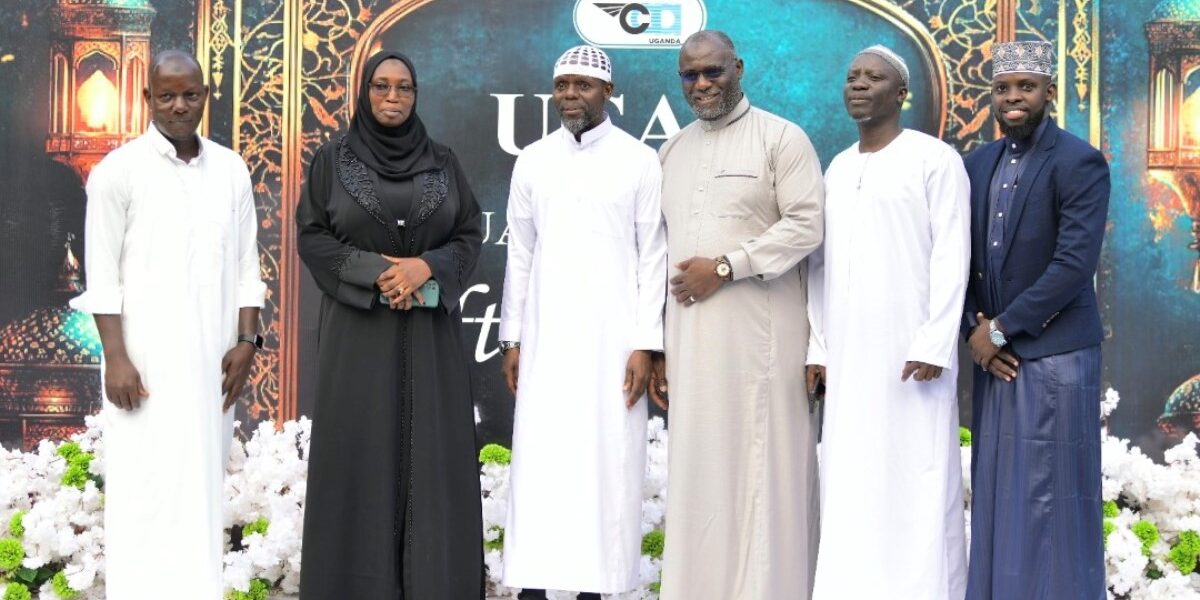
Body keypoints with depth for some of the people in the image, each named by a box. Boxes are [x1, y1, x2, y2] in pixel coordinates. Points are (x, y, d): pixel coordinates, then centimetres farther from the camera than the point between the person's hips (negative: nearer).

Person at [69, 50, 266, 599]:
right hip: (146, 359, -4)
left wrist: (246, 340, 1)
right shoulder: (118, 171, -4)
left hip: (212, 361, 4)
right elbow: (102, 274, -5)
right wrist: (115, 357, -12)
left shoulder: (231, 170, 8)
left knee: (201, 486, 7)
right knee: (148, 490, -5)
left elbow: (246, 266, 10)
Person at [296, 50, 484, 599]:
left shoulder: (442, 162, 7)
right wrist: (375, 271, -14)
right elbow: (311, 235, -1)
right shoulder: (333, 159, 3)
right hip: (359, 329, -2)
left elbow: (470, 234, 5)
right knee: (361, 449, -2)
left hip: (429, 330, 2)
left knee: (431, 450, 1)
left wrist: (426, 267, -14)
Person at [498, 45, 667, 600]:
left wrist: (646, 344, -7)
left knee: (606, 461, -1)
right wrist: (511, 338, 6)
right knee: (540, 461, 0)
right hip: (546, 337, 2)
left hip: (612, 336, -2)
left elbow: (653, 257, -1)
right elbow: (519, 256, 10)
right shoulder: (532, 161, 8)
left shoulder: (640, 161, 0)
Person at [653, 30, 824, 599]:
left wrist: (725, 266, -14)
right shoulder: (671, 151, 17)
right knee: (698, 468, 5)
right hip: (689, 334, 5)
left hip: (760, 334, -5)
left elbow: (806, 225, -9)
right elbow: (662, 252, 17)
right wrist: (655, 345, 12)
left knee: (765, 466, -3)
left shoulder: (782, 138, 0)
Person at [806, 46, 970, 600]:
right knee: (853, 481, 5)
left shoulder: (935, 159, -4)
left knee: (917, 478, -4)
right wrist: (817, 346, 8)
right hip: (849, 354, 6)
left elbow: (951, 257, -10)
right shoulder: (838, 169, 15)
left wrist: (934, 345, -17)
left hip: (911, 349, -6)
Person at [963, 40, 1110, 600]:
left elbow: (1074, 264, -16)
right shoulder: (979, 164, 11)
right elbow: (963, 256, 12)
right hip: (995, 355, 6)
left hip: (1054, 357, -6)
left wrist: (1001, 328, -13)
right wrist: (974, 328, -3)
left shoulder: (1080, 163, -9)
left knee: (1052, 500, -2)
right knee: (998, 495, 8)